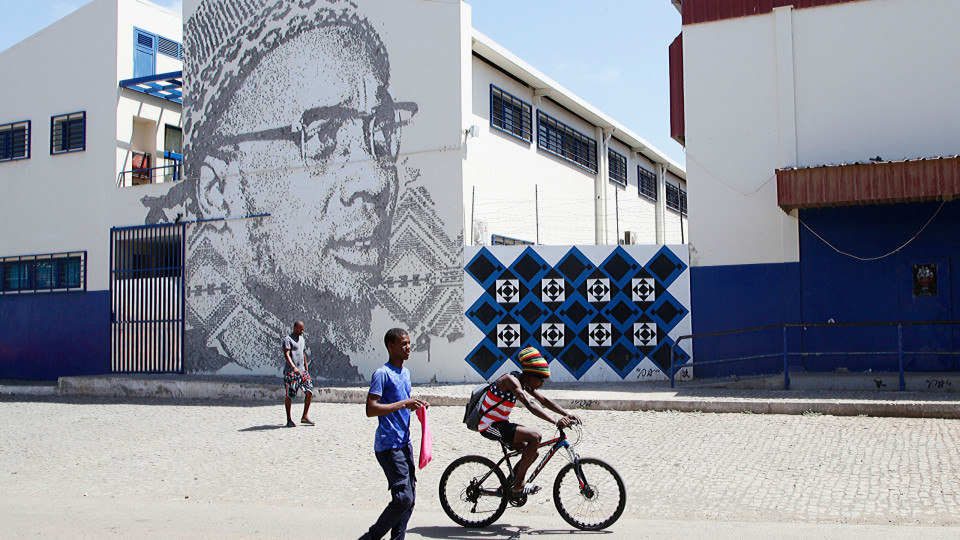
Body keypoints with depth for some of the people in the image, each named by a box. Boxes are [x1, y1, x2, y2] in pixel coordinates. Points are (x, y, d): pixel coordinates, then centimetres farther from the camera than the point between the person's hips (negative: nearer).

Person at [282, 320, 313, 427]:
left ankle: (304, 417, 7)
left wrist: (306, 369, 23)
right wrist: (293, 367, -32)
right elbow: (286, 355, -19)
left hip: (302, 371, 7)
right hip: (290, 372, -7)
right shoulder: (287, 339, -8)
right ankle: (289, 420, 7)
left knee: (309, 391, -1)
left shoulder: (302, 340, 18)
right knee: (289, 395, -2)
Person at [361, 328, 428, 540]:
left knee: (409, 497, 8)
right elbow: (371, 409, -20)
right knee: (403, 498, -12)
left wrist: (416, 405, 8)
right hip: (389, 446, -9)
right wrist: (404, 404, -22)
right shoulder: (382, 373, -12)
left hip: (404, 442, 9)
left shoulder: (405, 372, 16)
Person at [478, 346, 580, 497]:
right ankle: (518, 485, -13)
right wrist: (555, 421, -42)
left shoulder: (525, 382, 6)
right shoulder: (511, 380, -23)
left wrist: (567, 414, -4)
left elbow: (544, 400, 8)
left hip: (499, 423, 10)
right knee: (534, 437, -21)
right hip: (489, 425, -10)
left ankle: (512, 483, 24)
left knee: (532, 451, 9)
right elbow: (530, 405, -35)